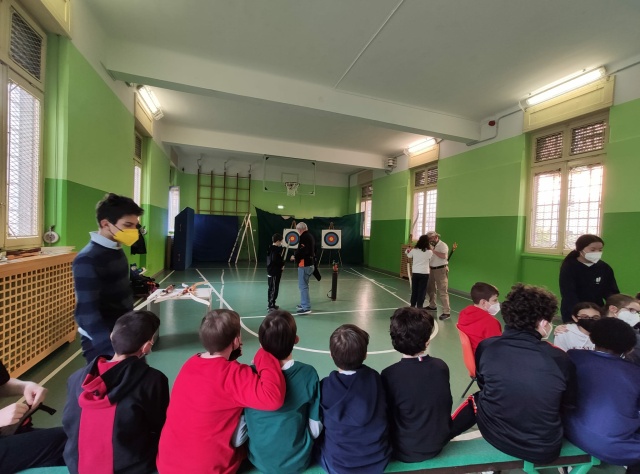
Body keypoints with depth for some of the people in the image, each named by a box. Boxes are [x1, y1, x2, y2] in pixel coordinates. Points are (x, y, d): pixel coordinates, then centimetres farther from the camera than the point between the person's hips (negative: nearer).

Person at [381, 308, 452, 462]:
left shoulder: (389, 375, -26)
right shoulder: (441, 367, -15)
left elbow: (386, 417, -11)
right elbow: (447, 406, 1)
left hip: (405, 452, -3)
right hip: (439, 443, 4)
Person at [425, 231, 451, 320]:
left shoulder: (443, 245, -9)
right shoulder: (432, 246, 12)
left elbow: (443, 256, -25)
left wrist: (433, 250, -22)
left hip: (441, 270, -8)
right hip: (432, 269, 8)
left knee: (442, 291, -9)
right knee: (430, 289, 16)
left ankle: (446, 312, -7)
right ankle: (432, 306, 34)